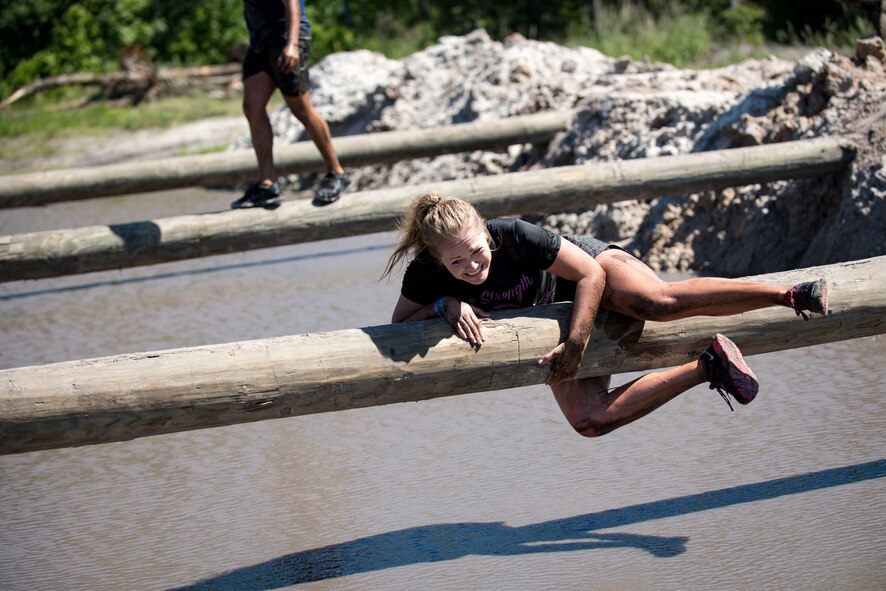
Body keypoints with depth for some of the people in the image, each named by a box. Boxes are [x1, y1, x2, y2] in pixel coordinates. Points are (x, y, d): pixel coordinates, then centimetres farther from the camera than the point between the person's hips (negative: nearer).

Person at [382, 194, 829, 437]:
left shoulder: (513, 235, -34)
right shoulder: (426, 275, -25)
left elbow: (589, 274, -28)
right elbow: (400, 324, -10)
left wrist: (575, 344, -34)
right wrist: (444, 305, -30)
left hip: (592, 265, -5)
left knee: (657, 302, -40)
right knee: (590, 419, -16)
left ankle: (789, 294, -40)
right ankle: (707, 368, -8)